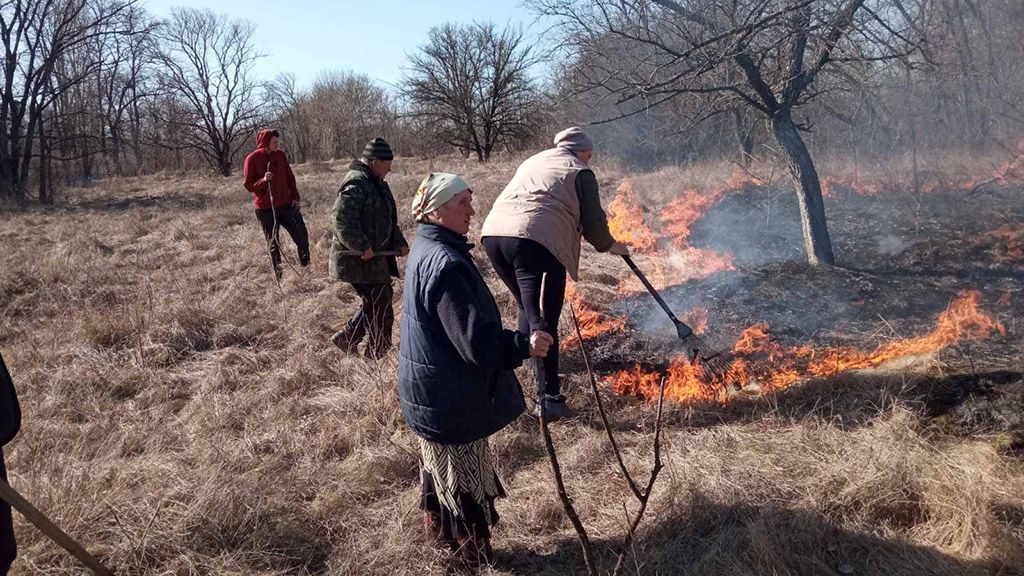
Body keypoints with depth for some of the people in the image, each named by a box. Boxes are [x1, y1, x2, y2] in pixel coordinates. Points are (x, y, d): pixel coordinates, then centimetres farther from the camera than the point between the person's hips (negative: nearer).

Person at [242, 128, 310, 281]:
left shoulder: (280, 155, 5)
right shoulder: (252, 159, -7)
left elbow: (290, 177, 11)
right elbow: (249, 185, -6)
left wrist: (295, 197, 3)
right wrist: (263, 180, -24)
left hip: (286, 204, 4)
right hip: (265, 208, -4)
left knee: (302, 235, 2)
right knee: (273, 243, 4)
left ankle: (306, 266, 18)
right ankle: (278, 274, 14)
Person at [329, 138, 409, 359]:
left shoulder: (376, 183, 16)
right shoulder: (356, 183, -17)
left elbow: (387, 219, 24)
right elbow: (342, 219, -28)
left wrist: (399, 242, 11)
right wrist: (362, 247, -27)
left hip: (375, 257, 10)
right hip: (359, 259, -10)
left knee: (377, 302, 18)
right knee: (380, 311, -4)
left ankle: (346, 338, 29)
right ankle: (377, 357, 8)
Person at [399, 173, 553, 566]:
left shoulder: (427, 249, 6)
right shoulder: (446, 264, -28)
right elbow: (475, 340, -31)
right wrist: (523, 346, -31)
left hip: (432, 389, 11)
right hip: (452, 397, -11)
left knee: (440, 460, 27)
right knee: (464, 474, 5)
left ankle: (438, 527, 46)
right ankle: (474, 555, 21)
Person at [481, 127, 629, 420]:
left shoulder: (532, 162, 32)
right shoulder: (581, 173, 13)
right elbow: (592, 222, 10)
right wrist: (610, 245, 29)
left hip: (493, 231, 7)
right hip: (535, 239, -7)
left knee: (527, 307, 22)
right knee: (543, 321, -5)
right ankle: (549, 397, -6)